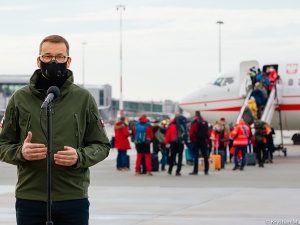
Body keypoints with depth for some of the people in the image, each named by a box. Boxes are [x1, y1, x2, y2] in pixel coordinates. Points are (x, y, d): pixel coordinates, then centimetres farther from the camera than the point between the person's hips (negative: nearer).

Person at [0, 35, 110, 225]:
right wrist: (20, 152, -14)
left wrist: (79, 157, -14)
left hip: (73, 200, -1)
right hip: (29, 199, 1)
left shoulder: (83, 98, 5)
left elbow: (102, 146, 7)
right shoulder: (20, 98, 7)